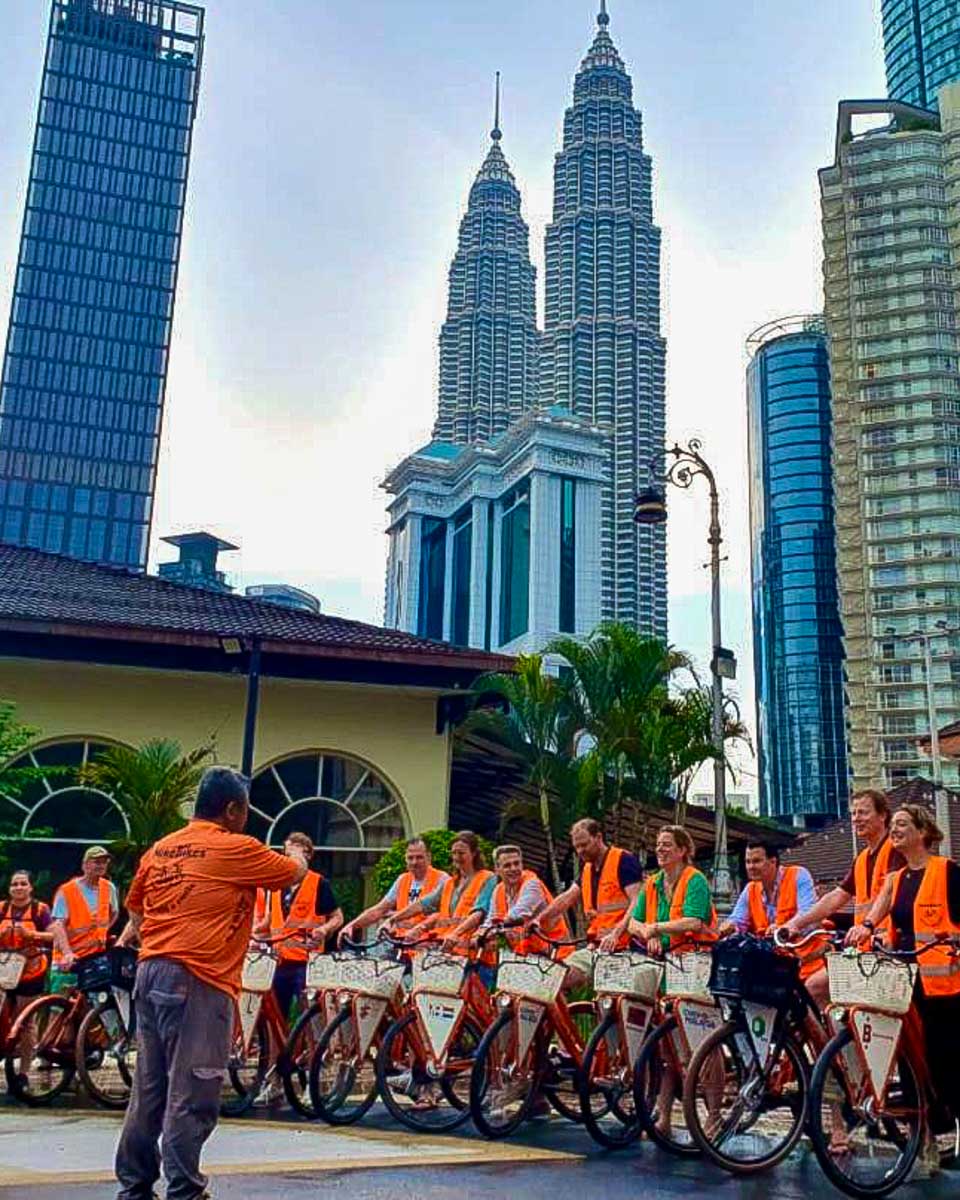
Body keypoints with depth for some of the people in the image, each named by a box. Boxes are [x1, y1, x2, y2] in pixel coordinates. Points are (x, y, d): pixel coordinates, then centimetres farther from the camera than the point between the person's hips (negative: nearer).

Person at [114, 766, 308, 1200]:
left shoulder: (159, 849, 12)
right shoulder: (237, 849, -8)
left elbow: (134, 906, 23)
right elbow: (295, 872, 5)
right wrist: (296, 853, 26)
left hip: (150, 973, 8)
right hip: (198, 982, -8)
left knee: (148, 1090, 16)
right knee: (189, 1098, -1)